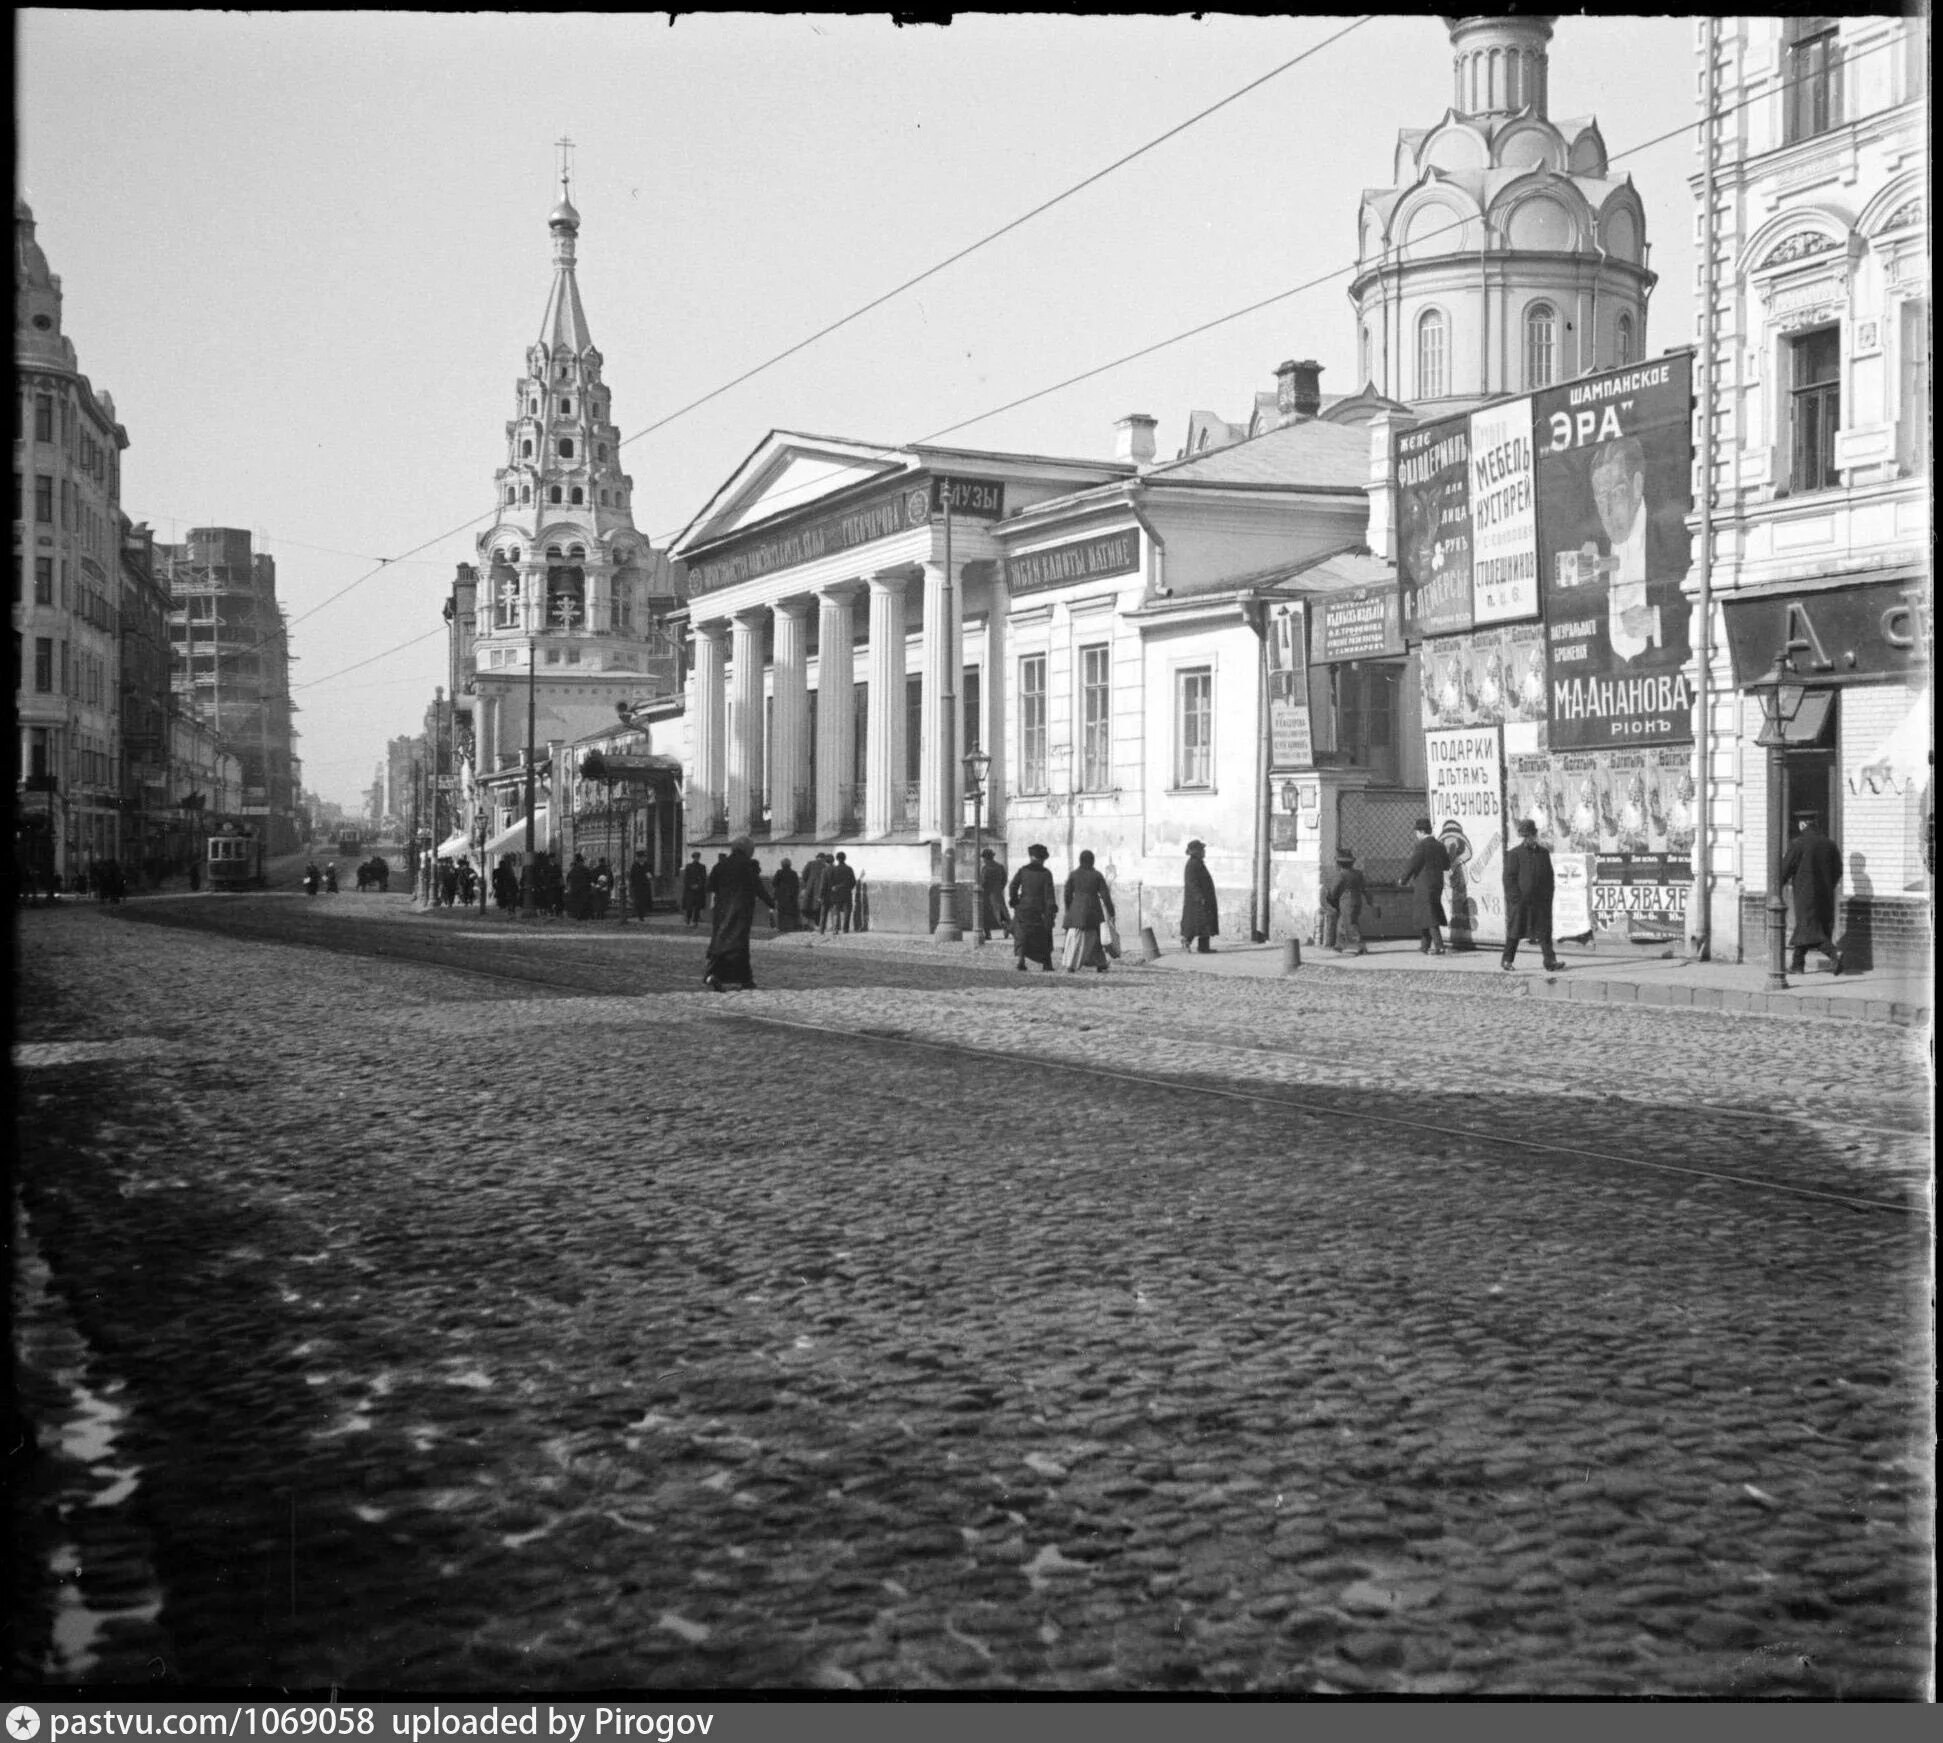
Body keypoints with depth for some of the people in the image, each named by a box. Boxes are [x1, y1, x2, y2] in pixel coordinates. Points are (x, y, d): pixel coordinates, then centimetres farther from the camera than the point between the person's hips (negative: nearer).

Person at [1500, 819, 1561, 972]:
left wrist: (1548, 896, 4)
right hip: (1520, 902, -3)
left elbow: (1549, 877, 14)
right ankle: (1507, 961, 15)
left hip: (1540, 902, 3)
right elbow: (1509, 878, -5)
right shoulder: (1514, 854, -1)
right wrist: (1516, 898, -12)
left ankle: (1550, 961, -2)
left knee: (1544, 932, -1)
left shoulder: (1544, 853, 12)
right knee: (1514, 932, 5)